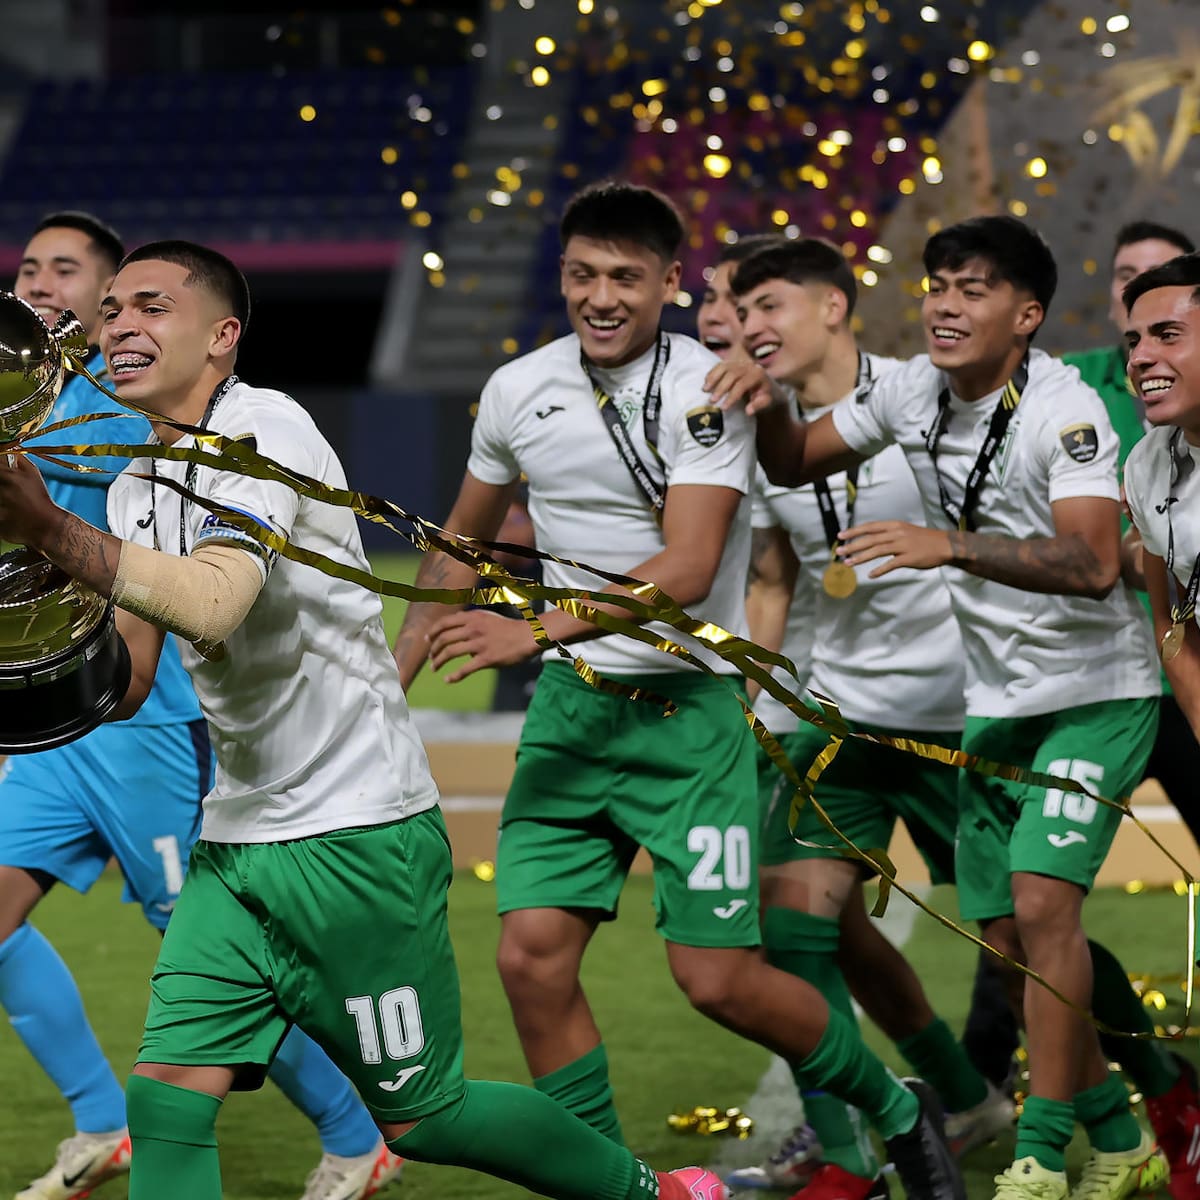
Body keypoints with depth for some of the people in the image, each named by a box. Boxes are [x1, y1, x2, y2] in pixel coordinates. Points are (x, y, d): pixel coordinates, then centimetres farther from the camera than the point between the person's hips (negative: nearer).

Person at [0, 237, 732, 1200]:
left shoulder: (265, 429, -16)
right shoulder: (138, 489, 10)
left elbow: (212, 605, -32)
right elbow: (123, 685, 9)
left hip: (354, 834, -8)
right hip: (236, 834, 8)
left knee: (419, 1114, 3)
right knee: (166, 1100, -6)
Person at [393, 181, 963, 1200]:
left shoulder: (709, 390, -11)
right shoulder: (516, 391, 5)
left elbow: (686, 571, -22)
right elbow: (464, 543, 22)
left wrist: (534, 629, -29)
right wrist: (393, 671, 18)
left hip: (688, 706, -5)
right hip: (569, 705, 5)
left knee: (718, 978, -7)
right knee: (532, 954, -9)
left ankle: (896, 1112, 19)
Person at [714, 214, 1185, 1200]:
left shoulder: (1065, 410, -21)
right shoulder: (913, 392, 0)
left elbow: (1093, 564, -35)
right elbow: (795, 464, 14)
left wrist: (950, 544, -45)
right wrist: (768, 409, -9)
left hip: (1095, 694, -7)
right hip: (994, 703, 7)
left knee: (1041, 901, -22)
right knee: (1005, 937, 6)